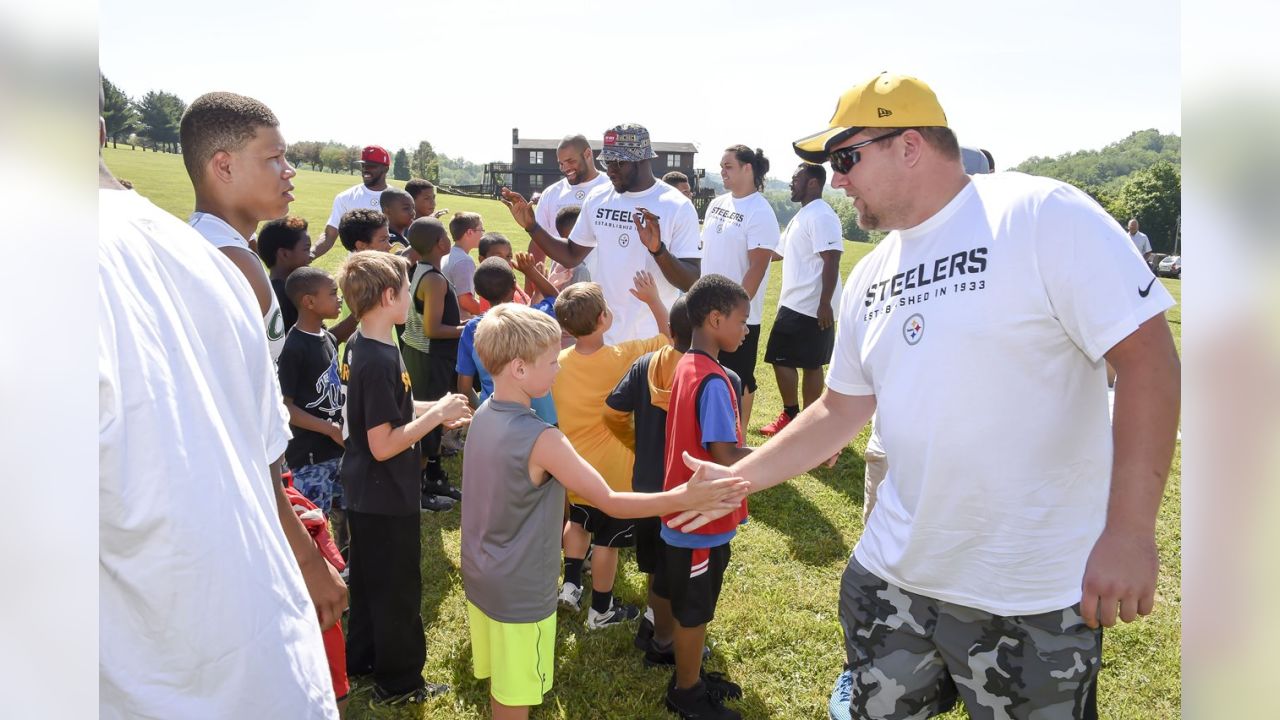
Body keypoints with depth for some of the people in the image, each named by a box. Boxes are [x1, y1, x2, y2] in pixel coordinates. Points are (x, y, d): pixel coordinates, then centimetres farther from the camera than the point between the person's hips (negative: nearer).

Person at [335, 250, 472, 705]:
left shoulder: (358, 346, 2)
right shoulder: (381, 360, -27)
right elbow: (384, 445, -27)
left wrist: (435, 410, 5)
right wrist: (436, 414, -19)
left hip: (364, 494, 9)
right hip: (387, 497, -9)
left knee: (368, 581, 23)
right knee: (398, 590, 7)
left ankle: (362, 659, 40)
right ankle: (398, 682, 23)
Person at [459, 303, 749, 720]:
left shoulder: (483, 416, -3)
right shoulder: (541, 439, -28)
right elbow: (610, 502, -26)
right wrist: (681, 499, -25)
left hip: (480, 577, 7)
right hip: (520, 592, -7)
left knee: (500, 683, 25)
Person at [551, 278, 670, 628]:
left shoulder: (558, 362, -12)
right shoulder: (624, 356, -23)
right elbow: (672, 339, -10)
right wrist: (653, 300, -1)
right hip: (612, 470, -4)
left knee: (579, 521, 31)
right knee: (607, 541, 13)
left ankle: (571, 584, 31)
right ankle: (601, 610, 27)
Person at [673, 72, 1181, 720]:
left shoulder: (1040, 214, -13)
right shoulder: (868, 277, 8)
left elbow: (1146, 354, -17)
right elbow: (841, 408, 15)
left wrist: (1130, 531, -23)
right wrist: (735, 478, 13)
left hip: (1033, 597, -6)